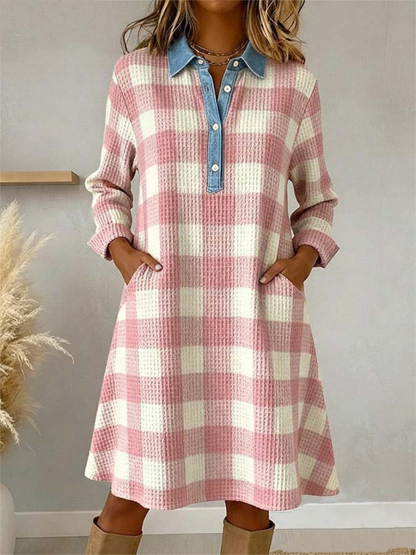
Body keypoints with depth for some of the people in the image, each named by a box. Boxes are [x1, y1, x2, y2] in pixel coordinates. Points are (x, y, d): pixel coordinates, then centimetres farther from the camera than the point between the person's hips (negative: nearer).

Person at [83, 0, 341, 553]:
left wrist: (307, 255, -1)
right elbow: (107, 182, 18)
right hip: (161, 312, 0)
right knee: (130, 495, 8)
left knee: (251, 495, 10)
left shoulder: (295, 81, 10)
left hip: (261, 314, 1)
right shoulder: (134, 73, 9)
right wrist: (117, 247, 0)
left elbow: (318, 199, 17)